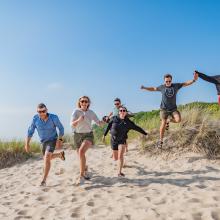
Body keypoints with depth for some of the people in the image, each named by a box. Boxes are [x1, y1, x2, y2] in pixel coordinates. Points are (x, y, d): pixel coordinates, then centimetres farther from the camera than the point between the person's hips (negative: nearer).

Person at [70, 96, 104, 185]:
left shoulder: (91, 112, 1)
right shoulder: (76, 112, -5)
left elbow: (99, 123, 6)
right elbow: (72, 124, -16)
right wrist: (78, 120, -35)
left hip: (88, 135, -1)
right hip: (78, 135, 1)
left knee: (81, 151, -28)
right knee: (81, 155, 11)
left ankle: (81, 176, -22)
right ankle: (85, 168, 47)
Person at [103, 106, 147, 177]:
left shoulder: (128, 122, -7)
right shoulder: (114, 118, -7)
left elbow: (137, 128, 2)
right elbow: (108, 126, 5)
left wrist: (145, 134, 7)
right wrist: (104, 135, 10)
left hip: (122, 140, -1)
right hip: (113, 140, 1)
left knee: (120, 156, -17)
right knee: (115, 158, 9)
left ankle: (119, 172, -5)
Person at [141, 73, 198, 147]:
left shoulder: (176, 86, -1)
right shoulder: (162, 87, -1)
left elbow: (186, 83, 0)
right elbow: (153, 89, 14)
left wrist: (194, 80, -15)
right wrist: (145, 88, 5)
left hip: (173, 108, 1)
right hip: (164, 109, -1)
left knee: (178, 120, -23)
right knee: (163, 124, -6)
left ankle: (168, 121, 12)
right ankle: (161, 140, 10)